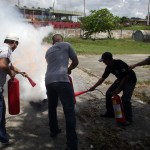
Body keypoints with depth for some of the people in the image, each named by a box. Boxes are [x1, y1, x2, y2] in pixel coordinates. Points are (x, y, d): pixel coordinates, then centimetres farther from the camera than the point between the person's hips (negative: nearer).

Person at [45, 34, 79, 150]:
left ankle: (54, 130, 41)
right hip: (62, 80, -5)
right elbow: (76, 62, 15)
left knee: (52, 108, 25)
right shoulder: (66, 45, 13)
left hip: (49, 81, 6)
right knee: (69, 111, -5)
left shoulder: (48, 51, 26)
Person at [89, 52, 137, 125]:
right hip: (121, 80, 9)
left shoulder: (120, 64, -30)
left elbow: (126, 77, -27)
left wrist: (119, 89, -24)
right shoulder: (109, 67, -5)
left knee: (125, 98, -22)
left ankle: (128, 119, -5)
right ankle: (110, 112, 22)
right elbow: (103, 78, 4)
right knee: (108, 93, 6)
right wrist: (94, 87, 2)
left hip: (130, 81, -8)